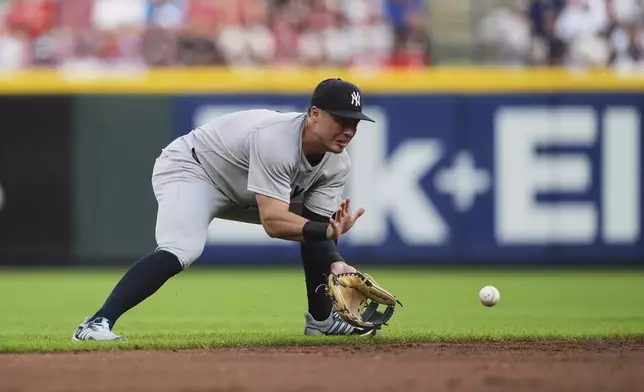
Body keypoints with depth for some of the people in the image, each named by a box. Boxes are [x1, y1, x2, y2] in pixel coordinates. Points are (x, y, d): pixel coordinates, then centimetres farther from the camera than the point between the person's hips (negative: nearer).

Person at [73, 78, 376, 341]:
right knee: (182, 250, -34)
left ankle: (321, 319, 16)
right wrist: (325, 231, -48)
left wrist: (335, 263, -30)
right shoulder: (274, 139, -35)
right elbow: (272, 222, -40)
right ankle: (97, 324, -39)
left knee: (316, 222, 3)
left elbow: (319, 224, -12)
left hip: (244, 192, 9)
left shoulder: (337, 164, -11)